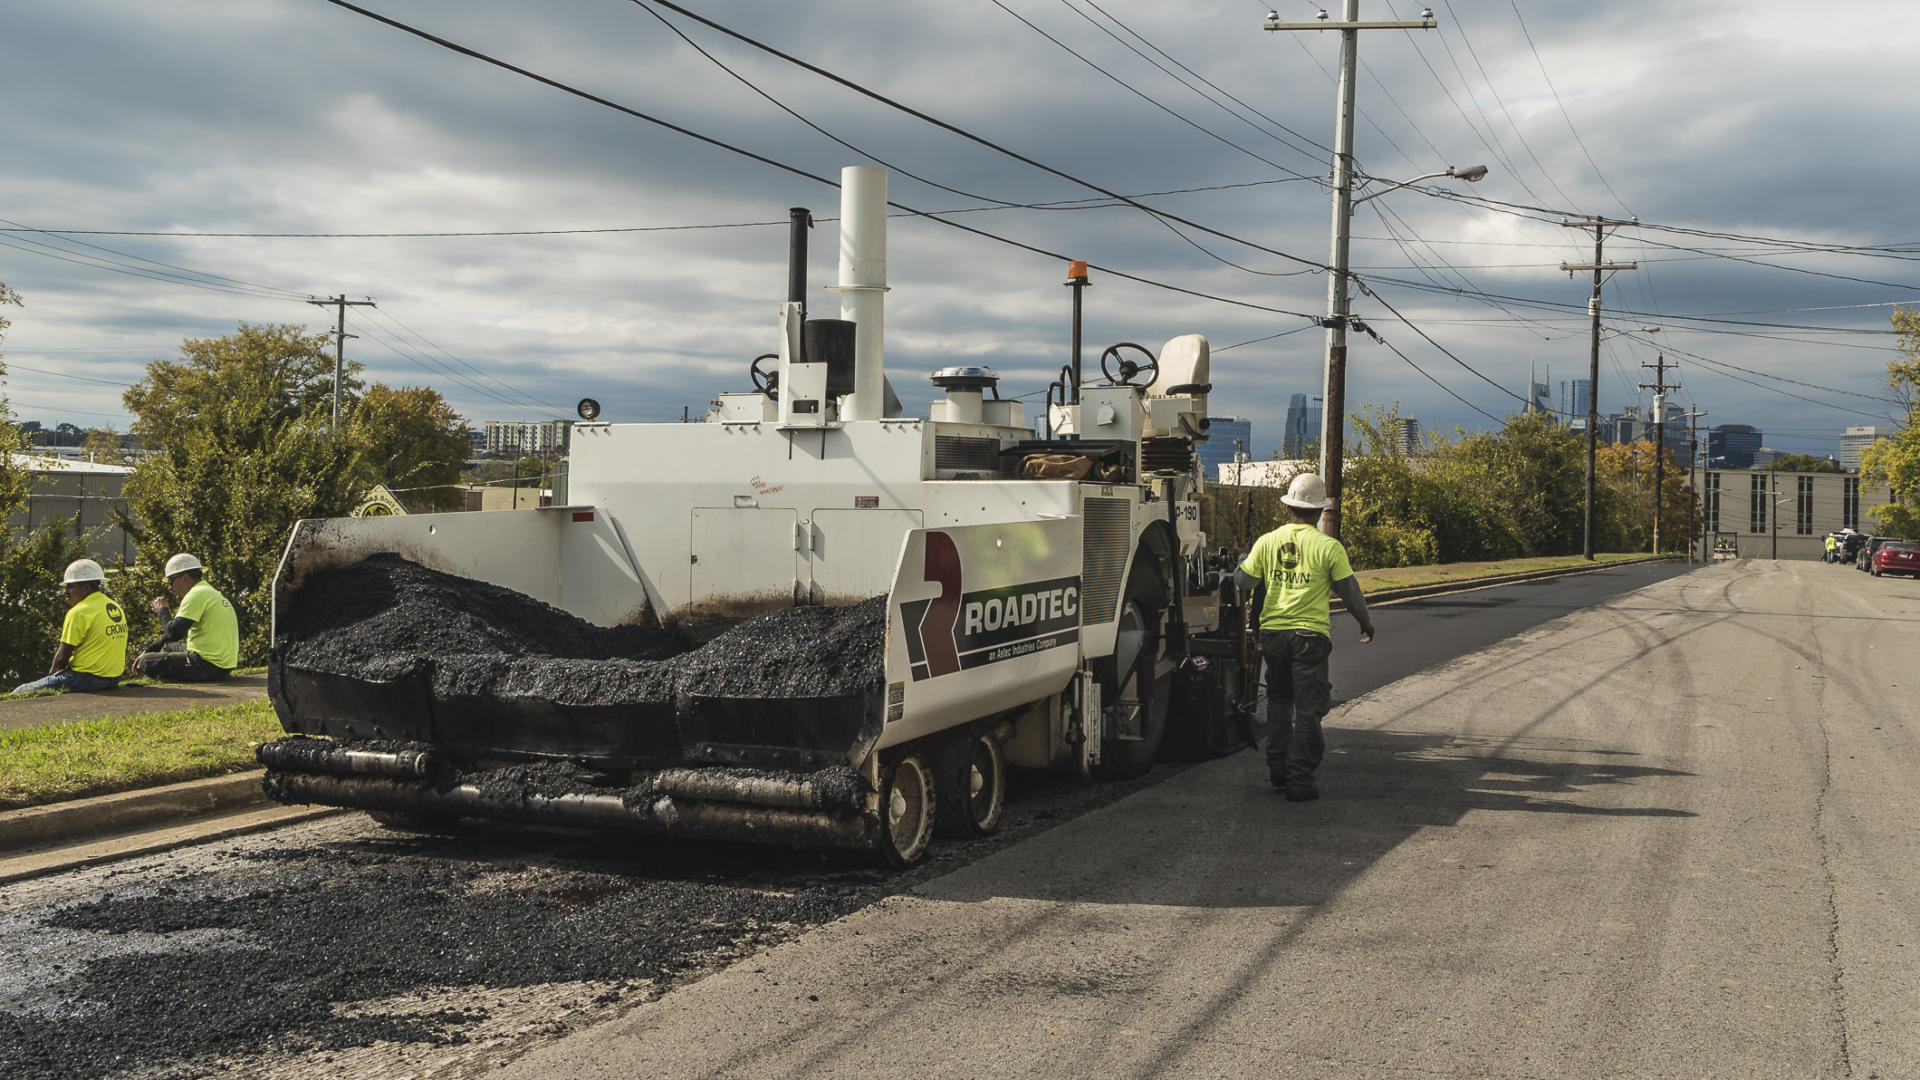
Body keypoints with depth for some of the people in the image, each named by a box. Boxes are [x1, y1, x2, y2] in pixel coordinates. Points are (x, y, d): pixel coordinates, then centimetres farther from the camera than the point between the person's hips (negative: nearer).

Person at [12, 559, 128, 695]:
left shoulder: (79, 612, -14)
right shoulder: (116, 608, 12)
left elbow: (62, 656, -11)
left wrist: (52, 673, 8)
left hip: (86, 679, -9)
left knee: (19, 693, -4)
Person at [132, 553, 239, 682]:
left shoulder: (197, 594, -13)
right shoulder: (208, 592, 19)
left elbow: (174, 633, -21)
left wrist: (162, 610, -2)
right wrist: (147, 652, 22)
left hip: (209, 666, -10)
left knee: (146, 662, -8)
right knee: (167, 647, 29)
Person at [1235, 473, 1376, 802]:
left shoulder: (1267, 542, 1)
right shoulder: (1328, 547, -7)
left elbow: (1242, 580, 8)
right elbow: (1350, 591, -1)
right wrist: (1366, 624, 16)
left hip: (1272, 631, 3)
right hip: (1310, 635, -3)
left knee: (1279, 700, 20)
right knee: (1308, 707, 2)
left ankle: (1278, 768, 20)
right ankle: (1300, 778, 0)